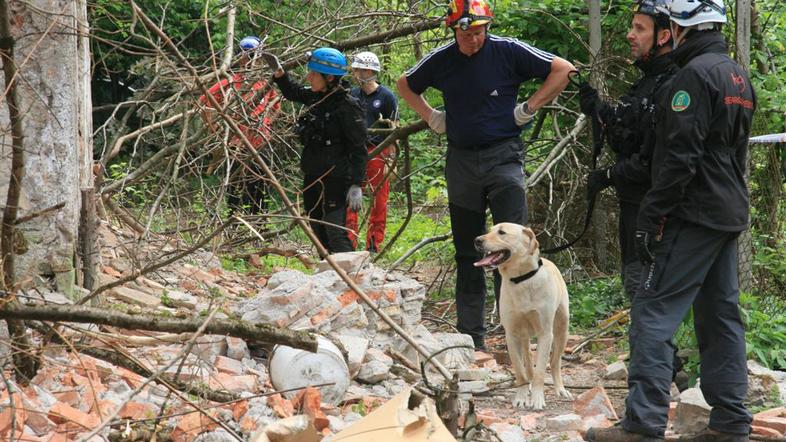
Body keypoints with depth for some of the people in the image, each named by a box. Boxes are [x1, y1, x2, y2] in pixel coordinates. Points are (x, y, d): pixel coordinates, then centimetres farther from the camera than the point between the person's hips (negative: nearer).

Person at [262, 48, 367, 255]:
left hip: (335, 179, -9)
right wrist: (278, 71, 14)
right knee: (319, 231, 14)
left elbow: (358, 148, -16)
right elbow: (292, 92, 29)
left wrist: (356, 185, -20)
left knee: (335, 232, -16)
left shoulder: (347, 106, -15)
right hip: (313, 177, 9)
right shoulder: (316, 97, 7)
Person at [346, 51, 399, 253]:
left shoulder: (386, 96, -4)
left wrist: (390, 159, -8)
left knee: (378, 200, 1)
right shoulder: (353, 95, 10)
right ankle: (349, 242, 3)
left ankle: (374, 245, 7)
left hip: (378, 153, -4)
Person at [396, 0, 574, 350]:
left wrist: (529, 108, -7)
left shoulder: (508, 52, -7)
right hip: (460, 160, 4)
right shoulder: (441, 60, 2)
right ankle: (470, 337, 17)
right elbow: (405, 84, 22)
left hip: (503, 154, -4)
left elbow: (563, 69, -4)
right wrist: (431, 117, 9)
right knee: (467, 252, 9)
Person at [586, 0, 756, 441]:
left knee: (653, 313, -9)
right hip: (730, 212, 10)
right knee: (721, 314, 11)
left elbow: (680, 156, -20)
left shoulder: (695, 74, -14)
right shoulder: (738, 75, 15)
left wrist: (652, 215, -17)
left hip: (694, 216, -9)